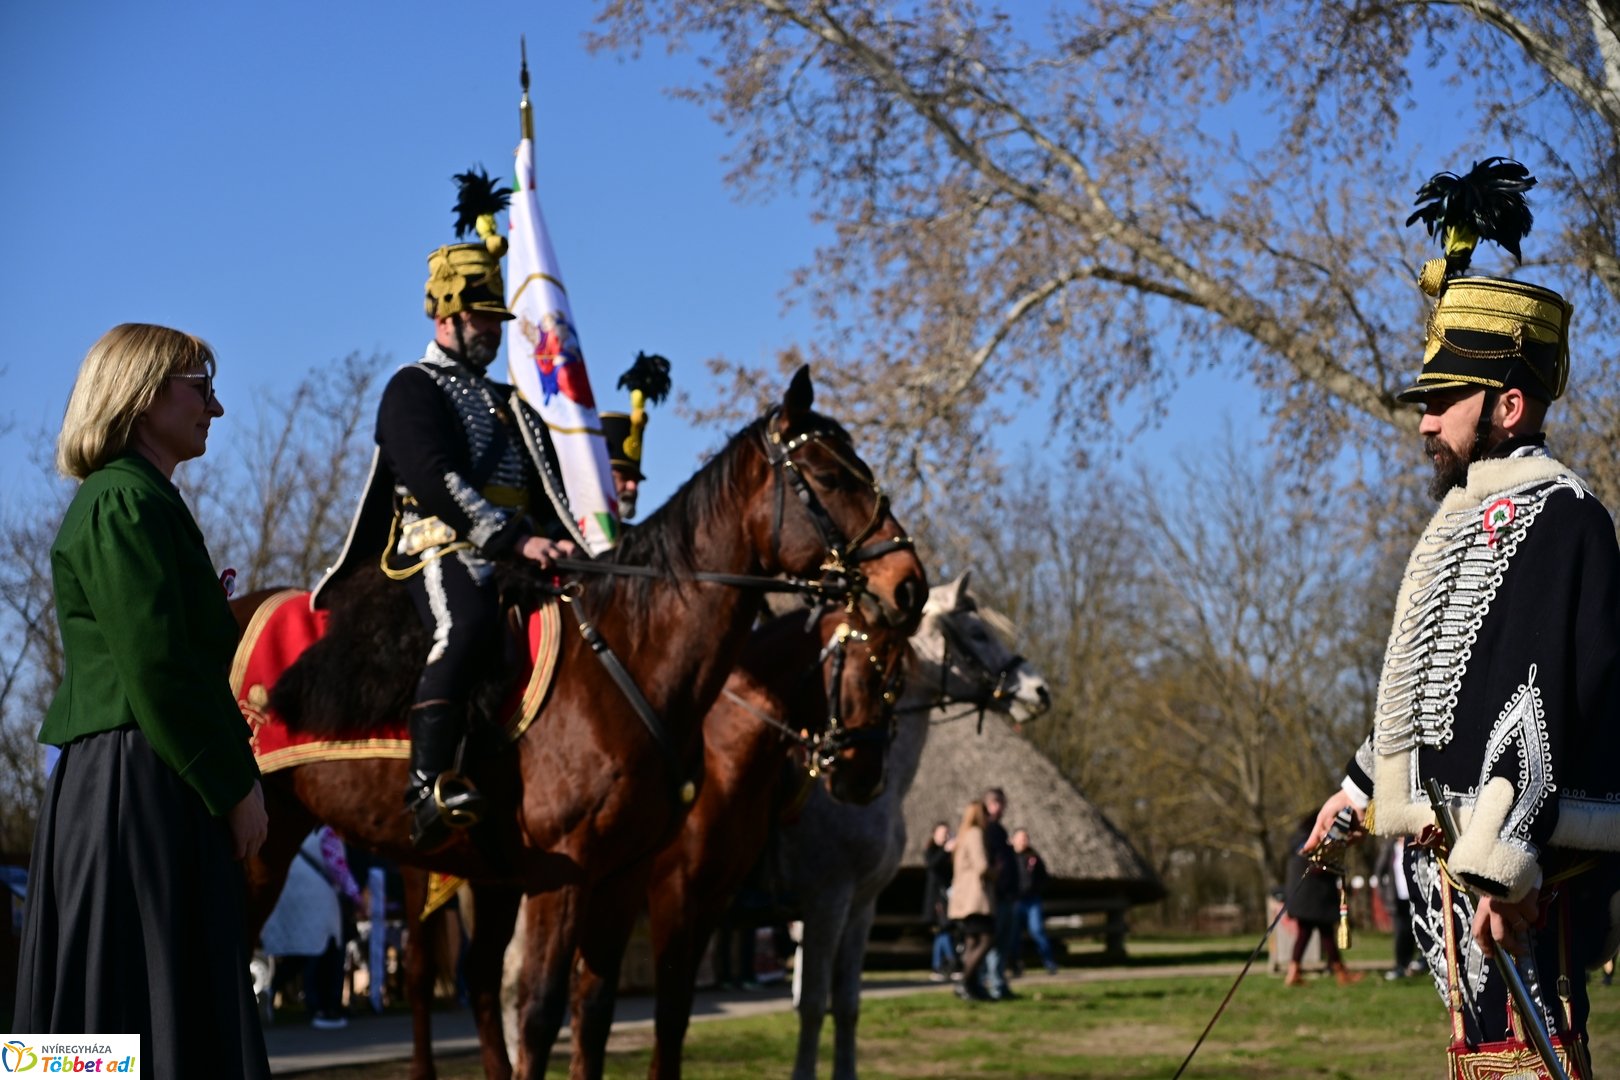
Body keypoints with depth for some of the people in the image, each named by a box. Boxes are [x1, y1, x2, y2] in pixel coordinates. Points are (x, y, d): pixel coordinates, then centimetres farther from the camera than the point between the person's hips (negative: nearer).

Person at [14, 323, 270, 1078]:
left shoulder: (119, 498, 19)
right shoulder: (129, 503, -13)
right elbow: (157, 669, -19)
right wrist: (236, 785, -14)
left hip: (104, 787, 10)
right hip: (145, 792, -10)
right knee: (160, 1016, -8)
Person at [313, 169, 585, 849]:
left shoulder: (507, 405, 30)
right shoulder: (413, 391, 5)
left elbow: (546, 487, 22)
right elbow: (437, 481, -11)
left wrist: (564, 539, 0)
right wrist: (512, 538, -19)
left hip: (511, 556, 8)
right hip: (440, 552, -8)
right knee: (467, 621, -37)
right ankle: (429, 789, -46)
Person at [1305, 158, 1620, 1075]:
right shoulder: (1478, 513, 22)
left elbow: (1543, 698, -21)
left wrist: (1501, 854, -26)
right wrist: (1358, 789, 32)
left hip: (1517, 862, -10)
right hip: (1461, 850, 10)